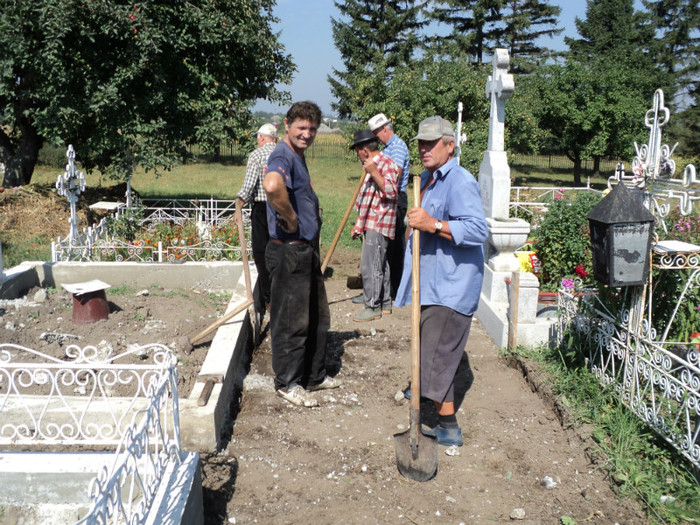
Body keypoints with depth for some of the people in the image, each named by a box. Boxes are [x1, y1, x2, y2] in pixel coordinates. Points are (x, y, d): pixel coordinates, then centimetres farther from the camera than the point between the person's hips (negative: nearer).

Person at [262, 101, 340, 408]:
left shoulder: (299, 157, 15)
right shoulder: (283, 156, -17)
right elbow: (272, 186, -42)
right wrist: (291, 220, -27)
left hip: (306, 250, 10)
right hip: (288, 252, -10)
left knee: (317, 317, 19)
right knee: (291, 321, 2)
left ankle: (314, 375, 33)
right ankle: (288, 383, 17)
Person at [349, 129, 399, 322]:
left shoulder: (386, 163, -10)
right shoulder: (371, 166, 20)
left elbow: (390, 191, -23)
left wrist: (373, 172, -23)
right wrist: (358, 224, 22)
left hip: (379, 225, -10)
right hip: (371, 224, 10)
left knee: (370, 267, -10)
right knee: (380, 266, 14)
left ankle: (373, 307, -4)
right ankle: (385, 303, 21)